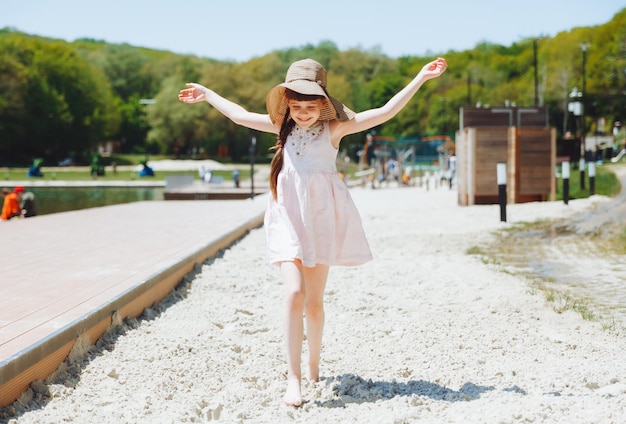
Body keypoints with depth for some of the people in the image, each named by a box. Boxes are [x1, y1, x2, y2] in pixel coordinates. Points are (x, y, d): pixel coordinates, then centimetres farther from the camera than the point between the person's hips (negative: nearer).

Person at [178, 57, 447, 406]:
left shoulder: (334, 128, -4)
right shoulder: (284, 126, 7)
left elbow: (386, 112, -9)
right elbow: (240, 116, 20)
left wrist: (421, 78, -15)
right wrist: (209, 95, 29)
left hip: (322, 219, -1)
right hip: (288, 219, 2)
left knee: (314, 301, 5)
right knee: (295, 293, -14)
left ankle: (314, 366, 28)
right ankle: (294, 378, -13)